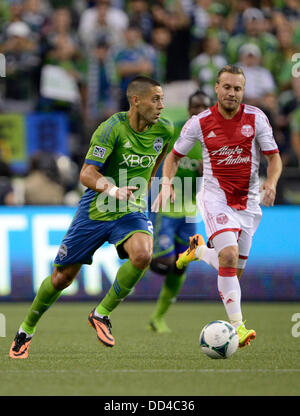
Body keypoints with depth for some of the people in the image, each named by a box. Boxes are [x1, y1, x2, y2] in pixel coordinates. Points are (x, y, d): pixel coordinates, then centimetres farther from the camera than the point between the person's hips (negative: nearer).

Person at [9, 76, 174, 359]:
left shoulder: (164, 129, -5)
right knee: (62, 278, 4)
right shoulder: (112, 128, -20)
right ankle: (26, 330, 28)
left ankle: (101, 314, -7)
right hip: (95, 211, -3)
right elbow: (87, 174, -26)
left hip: (131, 212, 3)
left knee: (143, 255, -28)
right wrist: (113, 190, -44)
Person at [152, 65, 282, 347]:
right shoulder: (200, 123, -5)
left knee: (234, 270, 10)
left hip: (249, 202, 3)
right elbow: (175, 155, 8)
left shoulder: (256, 118, -3)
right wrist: (166, 183, -9)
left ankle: (198, 250, 41)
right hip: (215, 197, -3)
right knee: (229, 256, -26)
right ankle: (237, 326, -23)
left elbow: (274, 156, 3)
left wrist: (271, 182, -17)